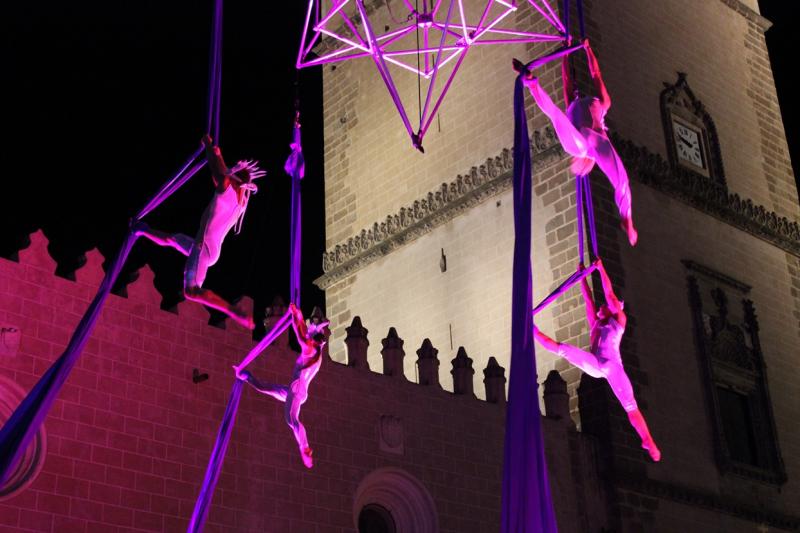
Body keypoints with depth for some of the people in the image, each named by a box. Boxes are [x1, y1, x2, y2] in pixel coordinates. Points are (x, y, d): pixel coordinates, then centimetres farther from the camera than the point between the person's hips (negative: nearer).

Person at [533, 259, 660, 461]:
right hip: (594, 365, 4)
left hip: (612, 365, -4)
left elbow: (610, 294, 6)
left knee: (630, 405, -11)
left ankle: (649, 443, -11)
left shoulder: (619, 320, 12)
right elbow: (588, 299, 21)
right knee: (562, 349, -8)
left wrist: (601, 269, 6)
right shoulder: (596, 324, 24)